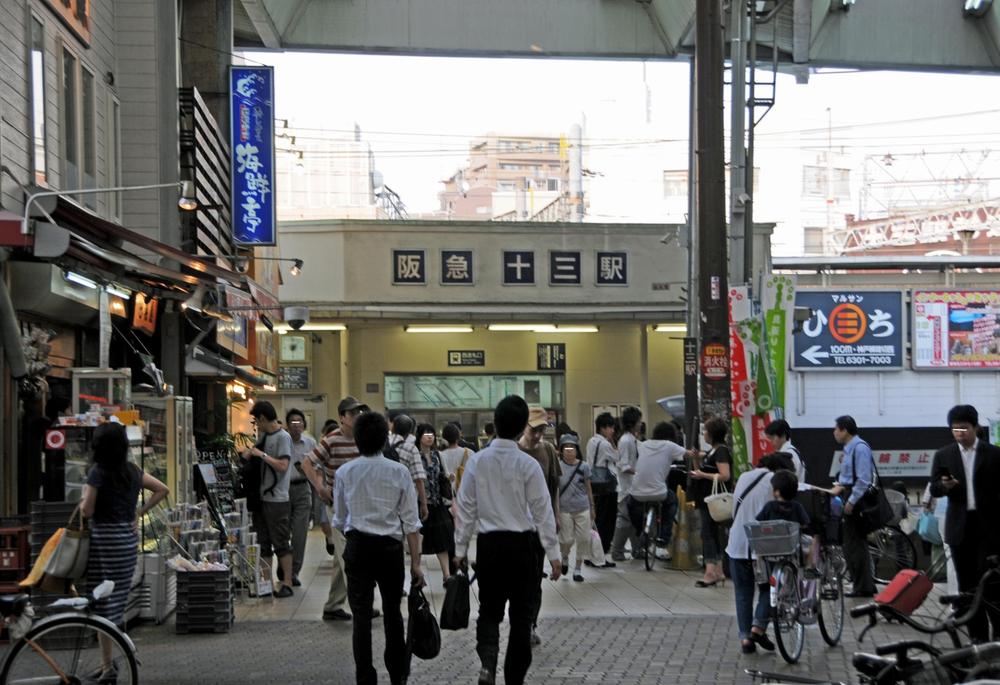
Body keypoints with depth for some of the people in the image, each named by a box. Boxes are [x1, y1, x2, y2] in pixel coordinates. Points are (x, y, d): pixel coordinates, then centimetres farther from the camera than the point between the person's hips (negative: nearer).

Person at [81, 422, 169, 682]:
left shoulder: (97, 473, -12)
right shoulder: (133, 471, 7)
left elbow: (87, 512, -15)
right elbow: (162, 490, 13)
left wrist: (84, 497, 6)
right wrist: (140, 513, 14)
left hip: (104, 539, -6)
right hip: (129, 537, 6)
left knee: (104, 603, -2)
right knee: (119, 599, 15)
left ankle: (108, 667, -1)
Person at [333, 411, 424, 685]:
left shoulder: (344, 473, -1)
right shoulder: (398, 472, -4)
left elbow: (339, 520, 9)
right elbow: (411, 522, -4)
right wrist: (415, 563, -1)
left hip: (357, 546, 0)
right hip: (390, 547, 0)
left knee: (361, 615, 3)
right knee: (392, 611, 17)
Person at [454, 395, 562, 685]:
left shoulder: (477, 461, -4)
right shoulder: (528, 465, -10)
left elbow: (466, 508, 1)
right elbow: (543, 512, -7)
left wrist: (460, 549, 10)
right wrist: (553, 554, 0)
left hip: (488, 543, 2)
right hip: (521, 544, -2)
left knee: (489, 610, 13)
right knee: (521, 614, 11)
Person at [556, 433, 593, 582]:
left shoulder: (583, 467, 2)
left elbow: (588, 489, 11)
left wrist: (592, 508, 15)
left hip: (582, 509, 2)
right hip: (565, 509, -2)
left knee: (583, 539, 0)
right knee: (567, 540, -1)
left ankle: (578, 568, 15)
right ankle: (565, 558, 31)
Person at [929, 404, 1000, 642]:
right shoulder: (943, 456, 7)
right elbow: (934, 489, 3)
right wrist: (945, 485, -20)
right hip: (959, 527, 2)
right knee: (967, 584, 4)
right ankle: (977, 635, 9)